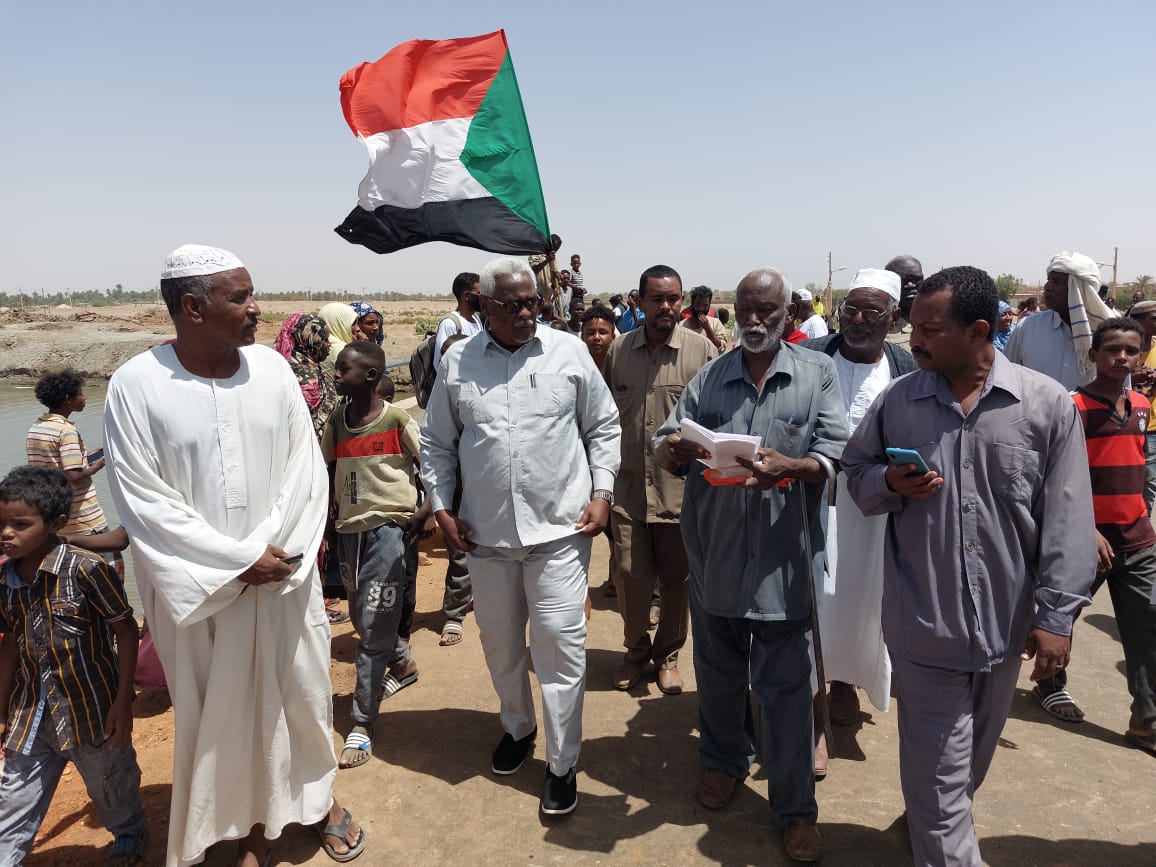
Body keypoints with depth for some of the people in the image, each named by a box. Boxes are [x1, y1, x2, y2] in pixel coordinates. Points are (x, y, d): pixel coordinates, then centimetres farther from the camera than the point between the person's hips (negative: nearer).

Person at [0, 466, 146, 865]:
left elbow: (125, 629, -15)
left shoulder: (86, 569, -21)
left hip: (93, 709, -4)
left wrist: (123, 702, -15)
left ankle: (129, 835, 47)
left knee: (112, 788, 18)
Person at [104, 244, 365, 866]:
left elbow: (306, 466, 0)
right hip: (197, 583, -2)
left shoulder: (272, 368, -2)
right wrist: (239, 561, -13)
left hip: (283, 573, 2)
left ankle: (317, 795, 37)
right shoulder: (136, 385, -11)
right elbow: (141, 498, -11)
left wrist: (275, 547, -11)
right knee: (221, 706, 12)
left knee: (301, 689, 13)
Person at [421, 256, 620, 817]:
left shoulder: (569, 353, -1)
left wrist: (602, 492, -3)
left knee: (559, 642, -1)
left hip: (559, 528, -2)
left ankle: (562, 763, 17)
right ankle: (517, 727, 43)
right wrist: (441, 507, 4)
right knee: (500, 641, 18)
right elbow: (437, 442, 10)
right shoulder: (458, 362, 3)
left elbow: (603, 427, 6)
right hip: (485, 532, 3)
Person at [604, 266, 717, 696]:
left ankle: (667, 655, 33)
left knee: (676, 580, 11)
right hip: (628, 486, 2)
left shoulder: (702, 350, -5)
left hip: (682, 488, -2)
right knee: (630, 576, 7)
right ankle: (636, 650, 32)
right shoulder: (619, 350, 4)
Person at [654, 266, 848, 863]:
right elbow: (664, 449, 3)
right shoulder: (709, 378, 6)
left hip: (782, 562, -2)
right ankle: (723, 760, 43)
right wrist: (671, 449, -21)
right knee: (717, 673, 19)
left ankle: (795, 806, 23)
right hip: (713, 557, 3)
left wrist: (791, 467, -27)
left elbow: (837, 456, -7)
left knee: (785, 686, 6)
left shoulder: (817, 373, 1)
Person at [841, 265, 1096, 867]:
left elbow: (1067, 520, -4)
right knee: (938, 771, 3)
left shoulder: (1048, 404, -6)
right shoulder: (896, 400, -3)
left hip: (1006, 622, 2)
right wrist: (889, 483, -14)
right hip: (923, 622, -1)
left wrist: (1055, 616, -6)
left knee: (974, 757, 23)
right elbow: (855, 474, 9)